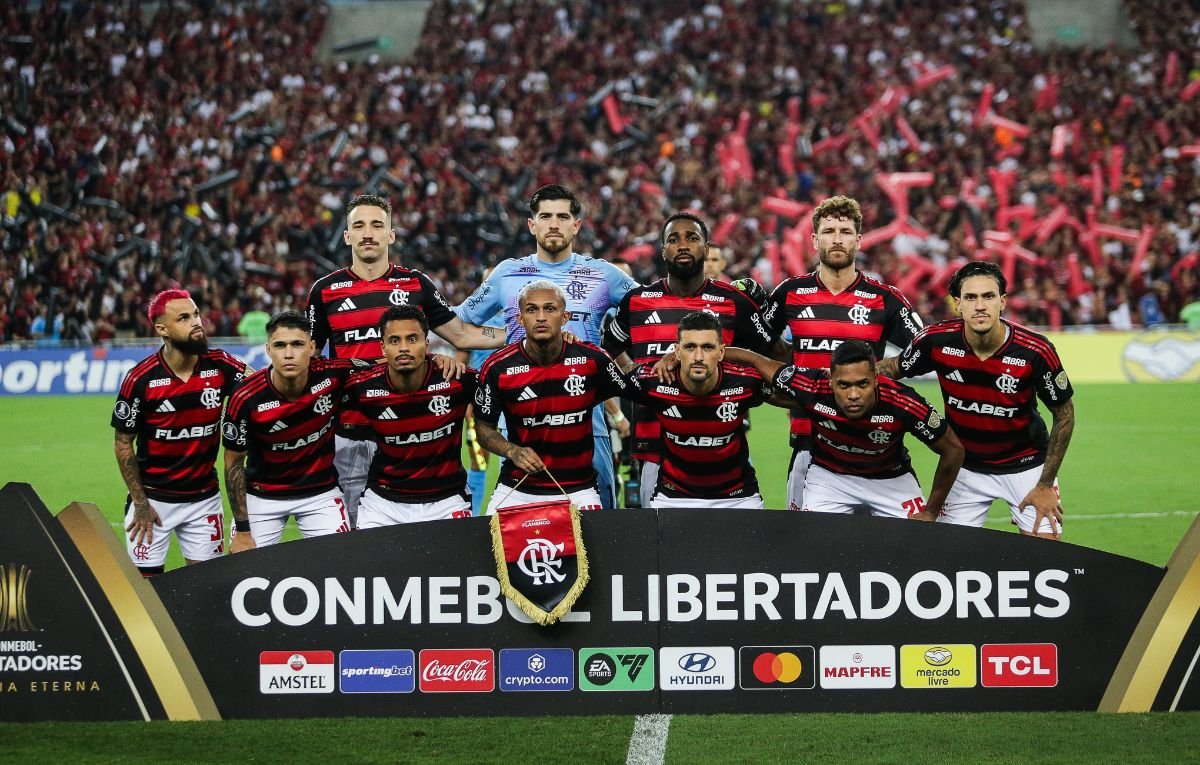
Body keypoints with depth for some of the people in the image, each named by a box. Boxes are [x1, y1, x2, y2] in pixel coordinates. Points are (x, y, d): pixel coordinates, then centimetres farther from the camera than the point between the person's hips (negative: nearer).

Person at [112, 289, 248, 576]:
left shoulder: (220, 366, -7)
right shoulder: (141, 379, -13)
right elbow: (123, 443, -5)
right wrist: (140, 502, -7)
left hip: (204, 496, 3)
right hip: (153, 497, -3)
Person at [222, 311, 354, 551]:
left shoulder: (333, 375, -21)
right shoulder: (246, 399, -23)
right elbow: (234, 464, -10)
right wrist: (242, 530, -10)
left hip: (321, 492, 1)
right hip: (262, 495, -1)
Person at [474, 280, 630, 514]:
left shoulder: (591, 359, -7)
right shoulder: (498, 368, -8)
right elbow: (484, 427, 2)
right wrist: (513, 451, -14)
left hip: (578, 491, 0)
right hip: (517, 491, 0)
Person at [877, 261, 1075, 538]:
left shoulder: (1035, 352, -24)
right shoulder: (937, 341, -19)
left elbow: (1065, 414, -10)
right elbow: (894, 367, 2)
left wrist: (1046, 485, -9)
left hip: (1026, 465, -2)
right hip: (966, 468, 2)